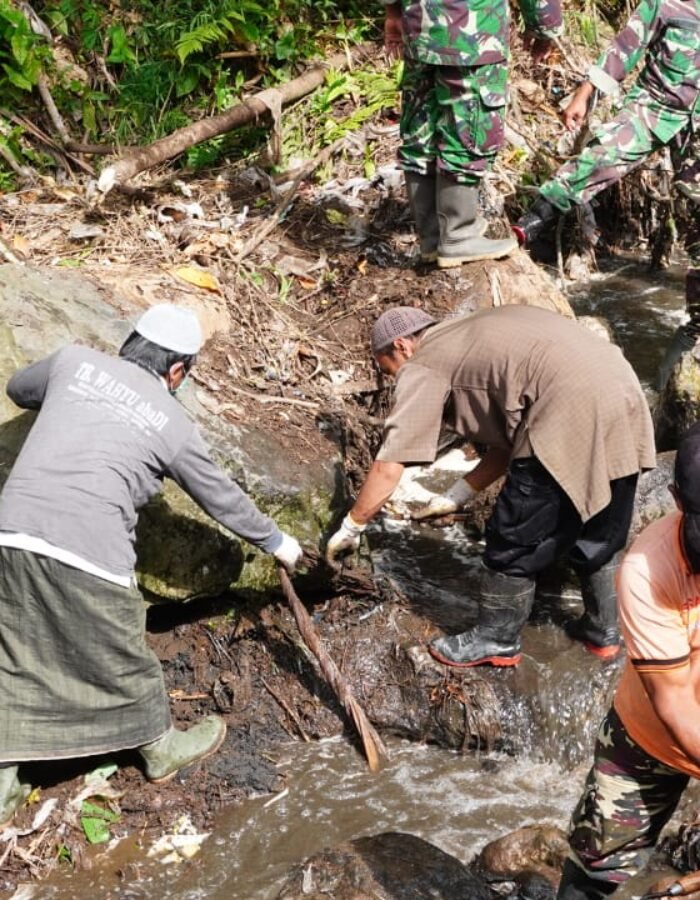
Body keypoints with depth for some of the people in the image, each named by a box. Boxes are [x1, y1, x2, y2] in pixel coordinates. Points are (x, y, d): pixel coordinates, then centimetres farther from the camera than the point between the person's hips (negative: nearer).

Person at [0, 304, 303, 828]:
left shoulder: (74, 361, 12)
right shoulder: (174, 423, 7)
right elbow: (223, 499, 18)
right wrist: (277, 542, 34)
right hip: (89, 553, -3)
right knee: (123, 661, 18)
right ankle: (163, 750, 41)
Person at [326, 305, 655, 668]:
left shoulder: (422, 368, 5)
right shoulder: (474, 341, 29)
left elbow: (388, 468, 2)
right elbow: (511, 438, 28)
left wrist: (351, 527, 14)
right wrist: (457, 496, 29)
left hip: (572, 413, -9)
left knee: (516, 539, 9)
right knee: (598, 532, 25)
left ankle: (496, 640, 24)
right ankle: (603, 630, 40)